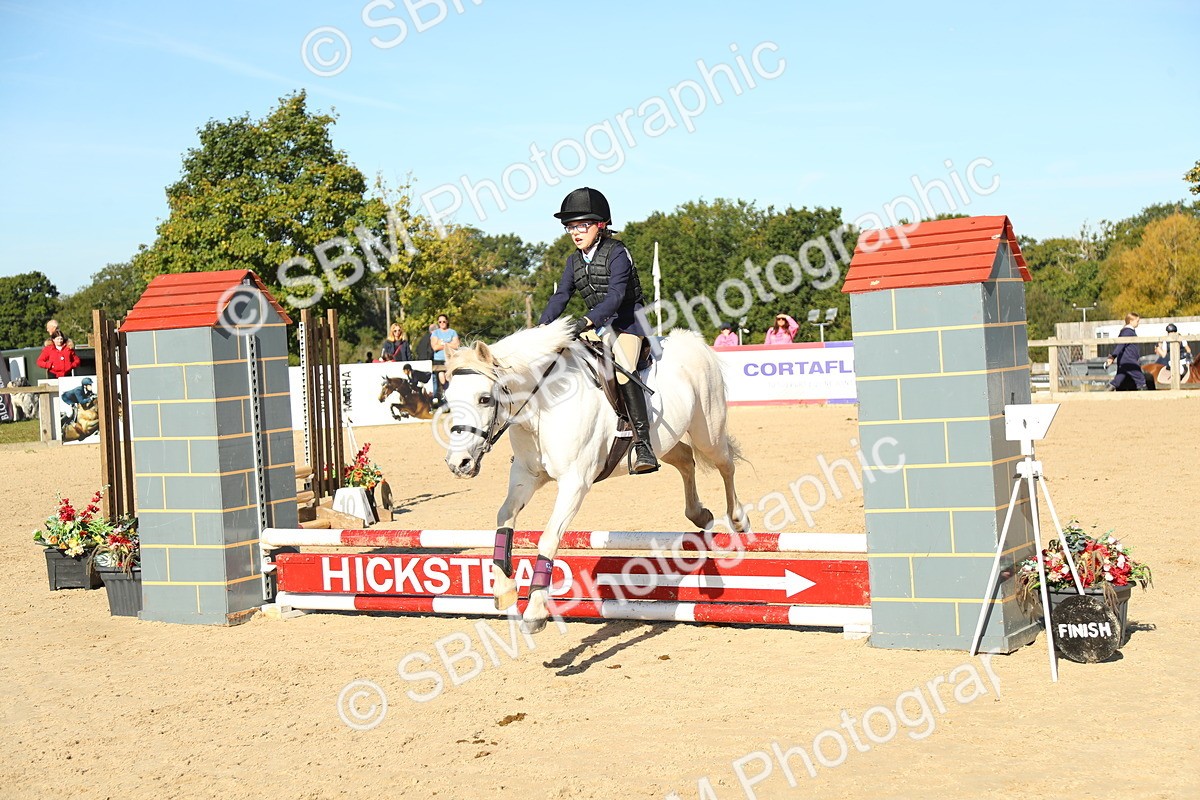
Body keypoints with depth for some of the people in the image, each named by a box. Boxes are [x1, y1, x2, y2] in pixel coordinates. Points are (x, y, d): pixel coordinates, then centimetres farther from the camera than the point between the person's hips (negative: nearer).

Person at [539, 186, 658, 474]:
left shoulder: (617, 253, -16)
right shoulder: (574, 261, 6)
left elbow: (616, 295, -28)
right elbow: (561, 296, 3)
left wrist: (587, 321, -40)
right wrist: (542, 326, -14)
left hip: (627, 320, -8)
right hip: (598, 324, 8)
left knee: (623, 372, -28)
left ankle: (643, 444, -32)